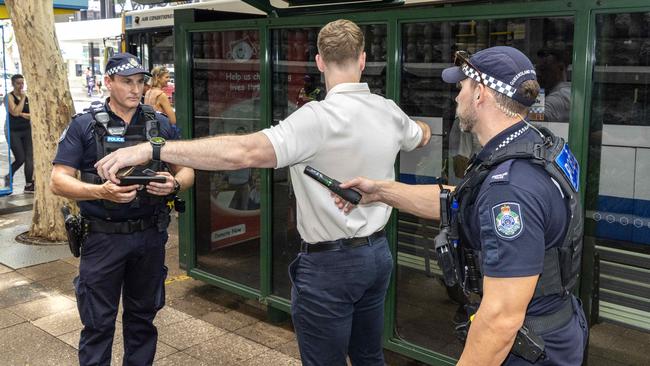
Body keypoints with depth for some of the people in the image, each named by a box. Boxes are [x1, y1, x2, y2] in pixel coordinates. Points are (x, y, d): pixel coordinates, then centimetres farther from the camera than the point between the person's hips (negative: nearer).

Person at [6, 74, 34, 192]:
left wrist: (22, 114, -13)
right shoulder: (9, 97, -8)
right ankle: (9, 177, 24)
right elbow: (15, 112, -21)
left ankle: (29, 185, 1)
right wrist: (22, 98, -17)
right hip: (13, 132, -4)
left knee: (29, 157, -3)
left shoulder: (27, 96, 5)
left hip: (27, 130, 4)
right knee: (20, 158, -4)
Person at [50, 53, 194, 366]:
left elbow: (186, 171, 9)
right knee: (98, 323, 7)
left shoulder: (159, 124, 5)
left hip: (150, 236, 3)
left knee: (142, 316, 17)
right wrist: (101, 192, -25)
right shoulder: (85, 125, -4)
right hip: (103, 237, -3)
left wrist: (174, 184, -15)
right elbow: (58, 181, -8)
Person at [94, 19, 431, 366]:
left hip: (329, 264, -7)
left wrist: (151, 149, -33)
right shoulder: (389, 112, 1)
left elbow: (244, 152, -34)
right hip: (377, 253, 7)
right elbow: (422, 135, 25)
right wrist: (421, 124, 51)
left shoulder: (319, 117, -23)